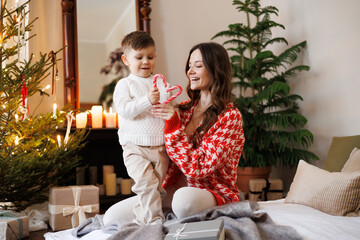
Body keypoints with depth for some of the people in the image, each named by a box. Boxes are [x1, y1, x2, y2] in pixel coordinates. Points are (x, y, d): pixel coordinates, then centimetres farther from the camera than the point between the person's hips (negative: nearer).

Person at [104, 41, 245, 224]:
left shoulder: (230, 117, -10)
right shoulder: (183, 110, 8)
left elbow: (198, 169, -19)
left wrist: (173, 127, -19)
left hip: (213, 194, -5)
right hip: (174, 190, 5)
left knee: (185, 198, -41)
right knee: (112, 217, -11)